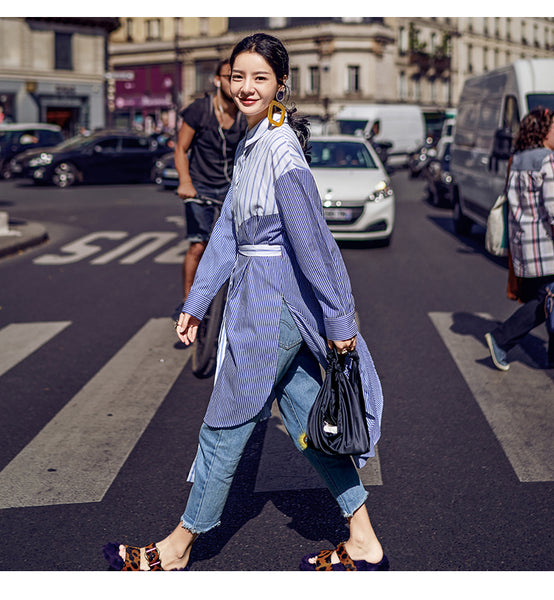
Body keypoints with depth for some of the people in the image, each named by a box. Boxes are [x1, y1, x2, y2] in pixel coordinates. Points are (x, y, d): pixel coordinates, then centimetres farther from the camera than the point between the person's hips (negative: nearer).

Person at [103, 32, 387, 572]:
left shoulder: (280, 149, -19)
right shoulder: (249, 145, 10)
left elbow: (312, 240, -20)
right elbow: (227, 230, 13)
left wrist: (338, 321, -18)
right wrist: (197, 302, 14)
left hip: (274, 305, -9)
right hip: (258, 299, 9)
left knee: (225, 425, 5)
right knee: (307, 420, 14)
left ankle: (178, 549, 24)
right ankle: (364, 545, 24)